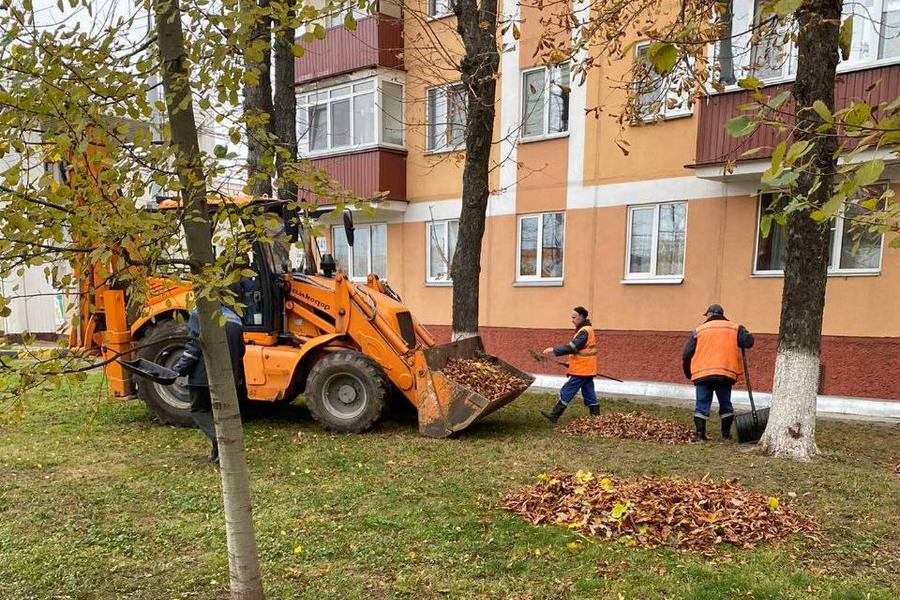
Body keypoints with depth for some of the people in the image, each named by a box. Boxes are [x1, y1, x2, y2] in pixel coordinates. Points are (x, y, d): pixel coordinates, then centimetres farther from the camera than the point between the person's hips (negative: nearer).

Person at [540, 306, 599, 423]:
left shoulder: (584, 331, -18)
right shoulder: (586, 329, 14)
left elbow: (571, 347, -25)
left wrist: (554, 350, -24)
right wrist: (572, 362, 15)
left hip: (581, 370, -10)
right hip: (587, 369, 10)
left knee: (567, 392, -5)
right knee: (589, 395, 12)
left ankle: (554, 416, -1)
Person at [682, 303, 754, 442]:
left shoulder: (699, 330, 9)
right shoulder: (734, 328, 9)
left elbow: (686, 354, 5)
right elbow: (749, 341, -3)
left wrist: (688, 373, 17)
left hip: (702, 374, -1)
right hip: (725, 374, 1)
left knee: (702, 405, 4)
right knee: (725, 404, 15)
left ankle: (699, 434, -2)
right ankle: (726, 434, 18)